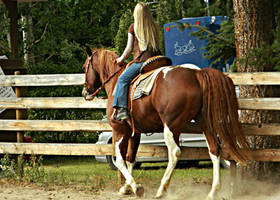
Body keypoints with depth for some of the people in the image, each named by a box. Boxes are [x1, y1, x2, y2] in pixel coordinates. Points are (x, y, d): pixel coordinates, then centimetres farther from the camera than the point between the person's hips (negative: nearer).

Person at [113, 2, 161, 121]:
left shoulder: (133, 27, 3)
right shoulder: (155, 27, 15)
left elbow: (129, 48, 5)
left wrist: (121, 59, 21)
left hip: (140, 61, -5)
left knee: (122, 80, -4)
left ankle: (122, 109, -21)